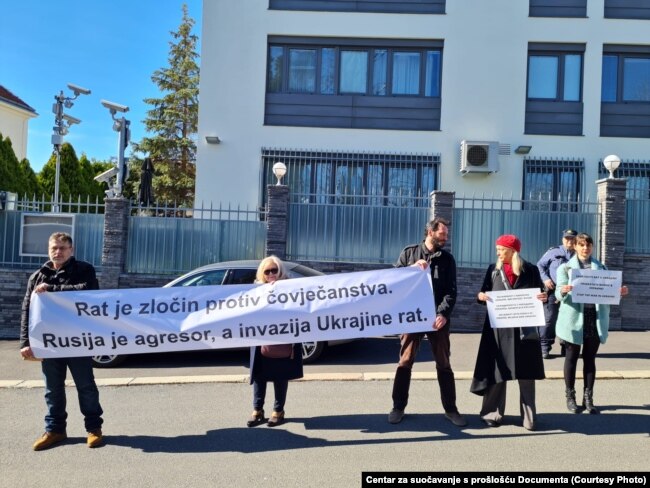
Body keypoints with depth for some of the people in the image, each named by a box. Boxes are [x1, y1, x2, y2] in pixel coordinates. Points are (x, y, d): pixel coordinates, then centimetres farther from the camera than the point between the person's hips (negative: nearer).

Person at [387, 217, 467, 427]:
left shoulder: (447, 258, 7)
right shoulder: (409, 252, 6)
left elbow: (451, 290, -2)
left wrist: (443, 314, -17)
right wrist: (412, 268, -14)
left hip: (437, 318, 1)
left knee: (444, 364, 8)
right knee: (405, 362, 3)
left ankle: (450, 408, 19)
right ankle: (398, 407, 15)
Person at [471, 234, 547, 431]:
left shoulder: (531, 270, 4)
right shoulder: (493, 269, 7)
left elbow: (540, 293, 7)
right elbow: (483, 293, 8)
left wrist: (544, 297, -15)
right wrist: (481, 296, -14)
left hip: (524, 327, -1)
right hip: (499, 327, 1)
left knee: (526, 373, 3)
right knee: (496, 371, 2)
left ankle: (529, 416, 13)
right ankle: (493, 413, 12)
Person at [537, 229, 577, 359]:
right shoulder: (553, 252, 4)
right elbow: (540, 265, 8)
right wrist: (545, 279, -6)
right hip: (553, 291, -3)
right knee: (549, 319, -5)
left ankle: (566, 347, 20)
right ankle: (544, 348, 1)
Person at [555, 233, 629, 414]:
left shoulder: (601, 267, 11)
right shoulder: (565, 268, 2)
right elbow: (558, 294, -6)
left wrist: (620, 292, -11)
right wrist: (563, 291, -29)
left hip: (596, 318, 3)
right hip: (574, 318, -2)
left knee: (590, 358, 8)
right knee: (572, 358, 5)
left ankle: (588, 398, 16)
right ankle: (570, 397, 13)